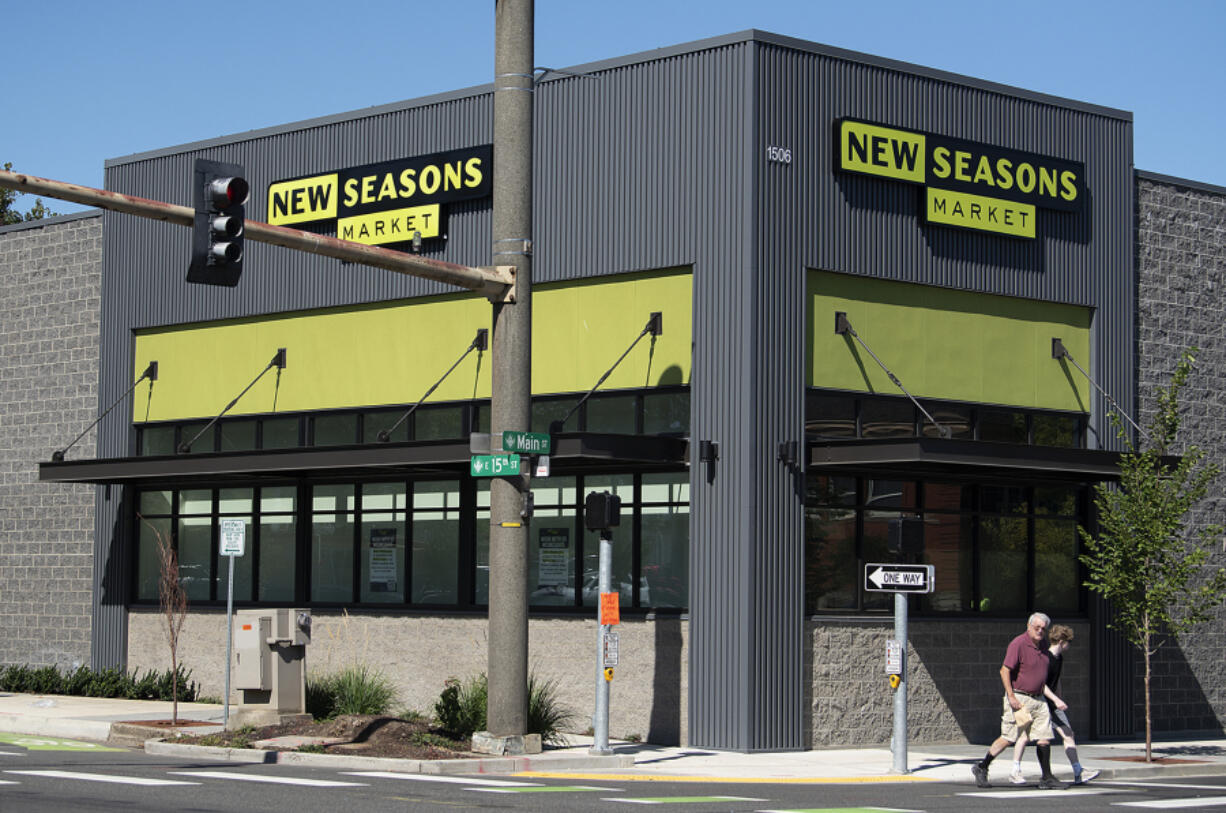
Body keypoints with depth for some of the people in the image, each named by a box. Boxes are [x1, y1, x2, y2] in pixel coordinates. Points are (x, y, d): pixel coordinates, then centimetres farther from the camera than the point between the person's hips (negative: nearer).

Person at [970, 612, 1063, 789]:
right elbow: (1004, 671, -17)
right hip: (1019, 699, -7)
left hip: (1039, 699, 7)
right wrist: (1011, 697, -21)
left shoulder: (1043, 643, 10)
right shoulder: (1018, 644, -15)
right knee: (1008, 738, -6)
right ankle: (981, 768, 7)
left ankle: (1046, 778, 6)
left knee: (1044, 737, 1)